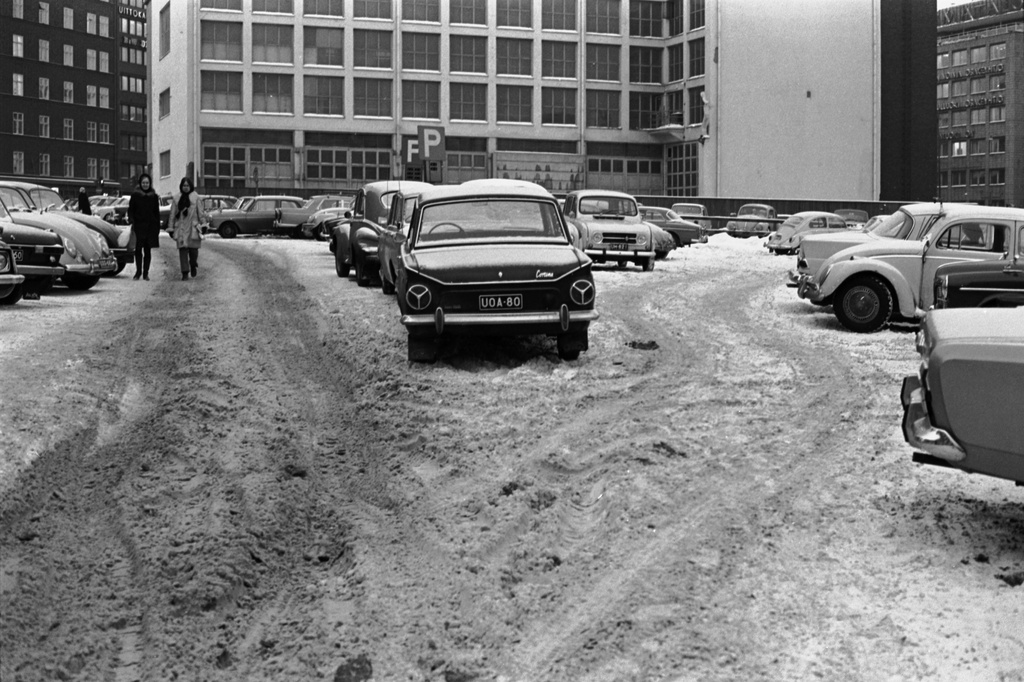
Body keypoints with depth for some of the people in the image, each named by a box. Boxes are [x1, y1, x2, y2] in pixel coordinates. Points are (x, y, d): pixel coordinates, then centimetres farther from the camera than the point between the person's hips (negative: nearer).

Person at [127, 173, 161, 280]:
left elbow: (157, 213, 12)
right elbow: (130, 210, 2)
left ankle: (145, 273, 10)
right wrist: (131, 222, -12)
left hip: (151, 226, 2)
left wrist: (157, 228, 8)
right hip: (139, 226, -2)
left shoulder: (154, 196, 9)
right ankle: (138, 271, 4)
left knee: (148, 250, 4)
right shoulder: (135, 195, 3)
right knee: (138, 249, -6)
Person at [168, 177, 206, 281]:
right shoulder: (177, 198, 8)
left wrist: (202, 222, -4)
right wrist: (171, 226, 7)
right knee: (182, 249, -2)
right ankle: (185, 272, 1)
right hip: (181, 228, 2)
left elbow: (200, 212, 2)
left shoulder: (196, 198, 2)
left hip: (193, 227, -2)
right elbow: (173, 213, 10)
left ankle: (193, 266, 29)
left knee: (193, 248, -1)